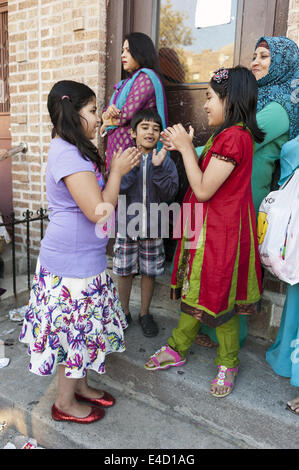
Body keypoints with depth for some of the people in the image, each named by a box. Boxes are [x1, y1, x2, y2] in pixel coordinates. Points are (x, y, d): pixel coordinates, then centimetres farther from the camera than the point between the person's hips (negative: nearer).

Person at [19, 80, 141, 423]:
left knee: (77, 327, 20)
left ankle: (79, 386, 39)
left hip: (78, 257, 10)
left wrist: (116, 168, 9)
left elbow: (92, 201, 16)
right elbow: (98, 211, -26)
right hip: (73, 263, -10)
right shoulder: (70, 156, -22)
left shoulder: (67, 150, 11)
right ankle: (65, 402, 28)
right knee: (75, 327, 6)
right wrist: (118, 170, -14)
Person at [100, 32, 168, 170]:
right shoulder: (126, 82, 21)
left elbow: (128, 113, -15)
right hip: (115, 147, 8)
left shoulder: (145, 77, -5)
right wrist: (108, 113, -8)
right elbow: (105, 117, 16)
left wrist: (110, 121, 5)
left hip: (131, 147, -8)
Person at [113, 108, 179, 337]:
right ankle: (124, 312, 32)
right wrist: (133, 166, -22)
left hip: (153, 227, 1)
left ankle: (145, 313, 31)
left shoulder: (165, 160, -1)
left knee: (149, 271, 12)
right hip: (126, 225, 0)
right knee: (125, 271, 11)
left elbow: (168, 193, -11)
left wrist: (158, 167, -22)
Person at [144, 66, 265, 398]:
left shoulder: (234, 136, -21)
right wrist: (185, 148, 4)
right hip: (205, 228, 10)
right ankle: (177, 349, 35)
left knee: (219, 299, 6)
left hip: (220, 233, -10)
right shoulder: (226, 134, 12)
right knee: (196, 291, 19)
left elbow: (204, 189, -23)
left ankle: (228, 364, 28)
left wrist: (186, 147, -14)